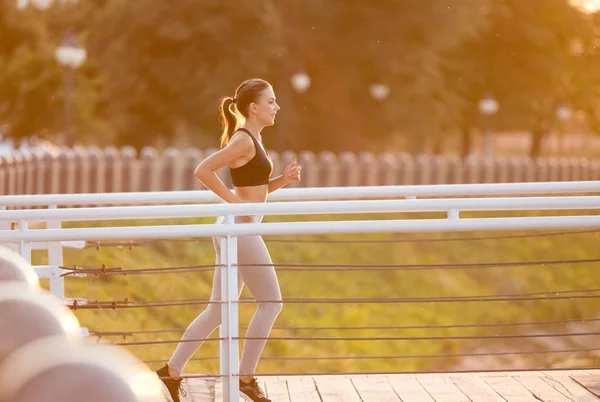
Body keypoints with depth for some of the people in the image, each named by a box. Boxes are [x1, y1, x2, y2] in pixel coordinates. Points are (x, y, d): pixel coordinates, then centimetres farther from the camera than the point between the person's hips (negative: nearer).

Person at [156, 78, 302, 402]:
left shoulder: (252, 140, 16)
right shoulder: (244, 140, -13)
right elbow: (203, 170, -22)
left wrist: (284, 179, 7)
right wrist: (233, 201, -20)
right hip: (240, 228, -10)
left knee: (218, 310, 11)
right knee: (270, 302, -3)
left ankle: (172, 371, 13)